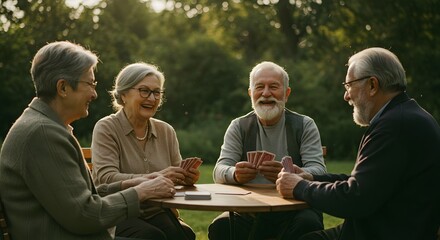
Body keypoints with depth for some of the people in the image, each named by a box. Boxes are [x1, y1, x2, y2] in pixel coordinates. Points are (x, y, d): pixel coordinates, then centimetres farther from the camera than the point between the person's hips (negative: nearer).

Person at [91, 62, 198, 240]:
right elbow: (106, 178, -17)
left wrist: (186, 177, -13)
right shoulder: (106, 128, -4)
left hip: (156, 212, 4)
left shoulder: (166, 131, 11)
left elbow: (174, 178, 11)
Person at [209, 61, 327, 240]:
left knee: (309, 224, -34)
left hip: (294, 209, -1)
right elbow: (219, 170, 0)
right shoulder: (239, 127, 9)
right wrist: (235, 174, -27)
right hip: (250, 210, 1)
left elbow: (319, 171, -7)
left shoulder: (305, 125, 4)